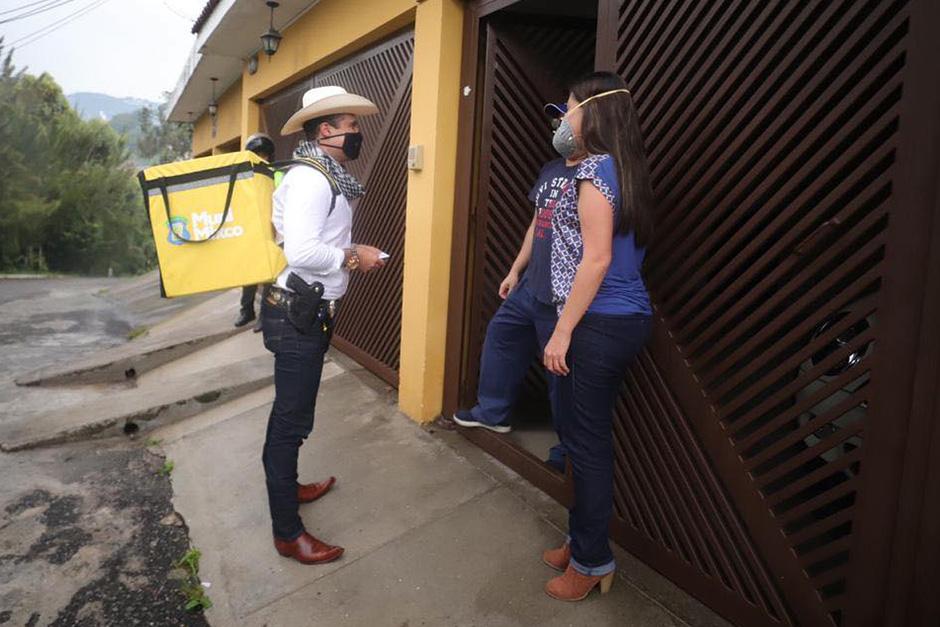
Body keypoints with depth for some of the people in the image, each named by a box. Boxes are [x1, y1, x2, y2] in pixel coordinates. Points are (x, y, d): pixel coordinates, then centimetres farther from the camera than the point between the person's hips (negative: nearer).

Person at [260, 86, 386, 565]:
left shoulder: (325, 177, 14)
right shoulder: (311, 179, -18)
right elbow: (301, 251, -29)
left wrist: (352, 255, 8)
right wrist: (353, 257, -17)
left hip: (307, 312, 11)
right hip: (297, 314, -11)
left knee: (289, 411, 23)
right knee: (293, 419, -2)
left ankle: (284, 486, 42)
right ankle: (287, 532, 11)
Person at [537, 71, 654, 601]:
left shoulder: (593, 169, -12)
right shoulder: (622, 169, 15)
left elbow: (597, 259, -19)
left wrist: (562, 331, -17)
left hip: (599, 323, -10)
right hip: (629, 319, 10)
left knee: (586, 441, 1)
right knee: (591, 436, 17)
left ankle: (592, 561, 17)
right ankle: (586, 541, 31)